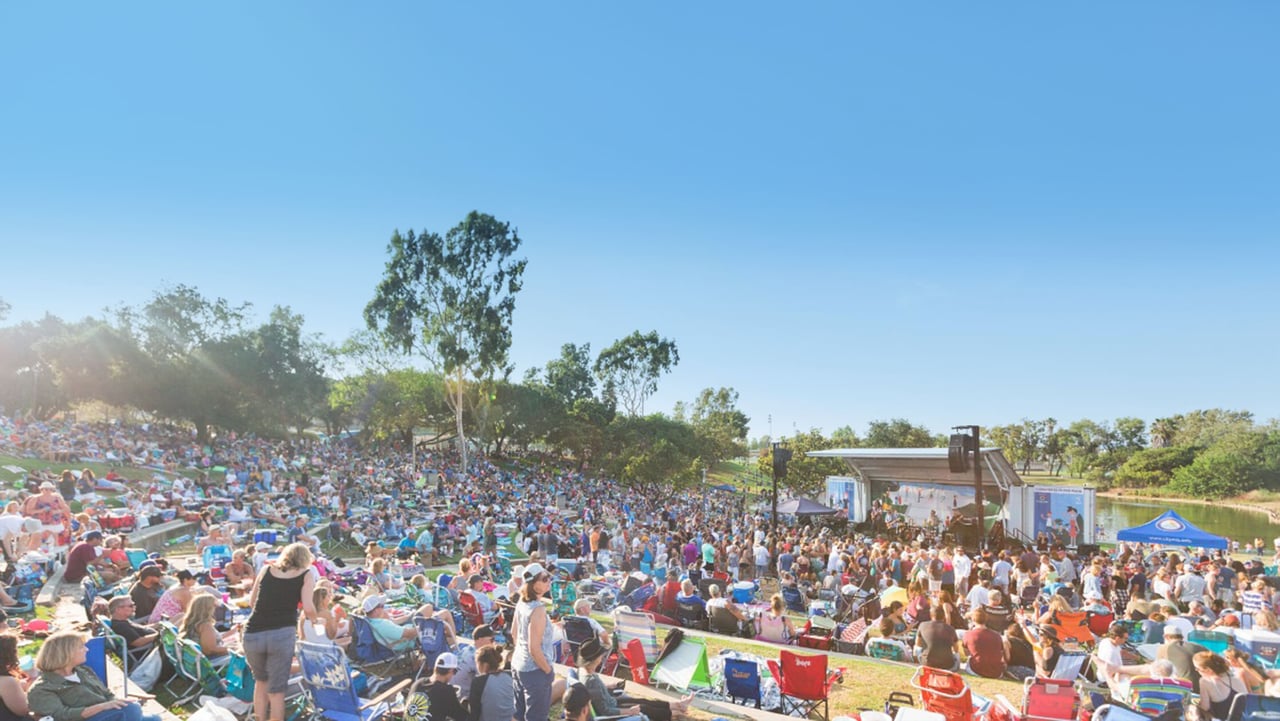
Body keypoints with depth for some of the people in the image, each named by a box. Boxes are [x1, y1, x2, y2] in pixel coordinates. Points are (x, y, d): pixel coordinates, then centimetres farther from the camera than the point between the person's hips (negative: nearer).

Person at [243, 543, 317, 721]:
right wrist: (314, 620, 17)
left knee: (261, 680, 26)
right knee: (276, 689, 8)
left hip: (252, 634, 3)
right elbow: (308, 608, -3)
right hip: (282, 634, -3)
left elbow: (252, 602, 24)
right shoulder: (306, 574, 8)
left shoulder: (266, 569, 18)